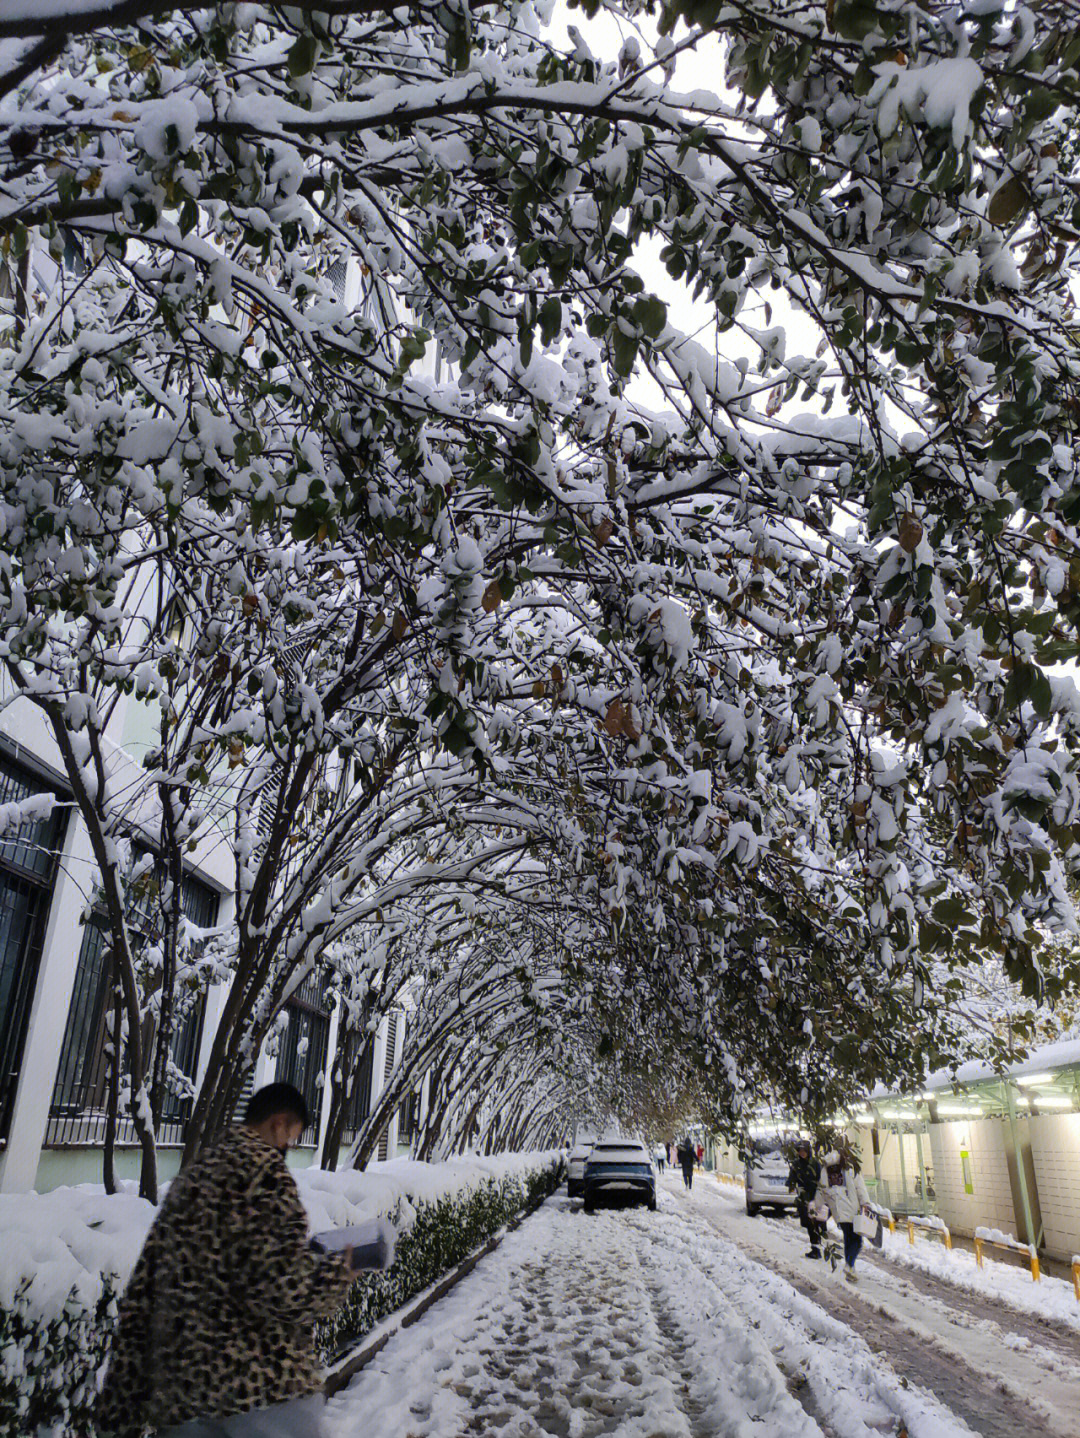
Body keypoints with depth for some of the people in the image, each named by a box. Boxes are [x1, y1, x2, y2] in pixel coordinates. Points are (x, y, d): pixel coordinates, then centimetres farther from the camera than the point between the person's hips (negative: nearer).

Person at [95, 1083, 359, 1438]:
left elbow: (141, 1293, 14)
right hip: (263, 1382, -8)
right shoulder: (264, 1171, -12)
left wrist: (124, 1400, 18)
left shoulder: (188, 1179, 14)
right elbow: (284, 1289, -21)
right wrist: (341, 1272, -2)